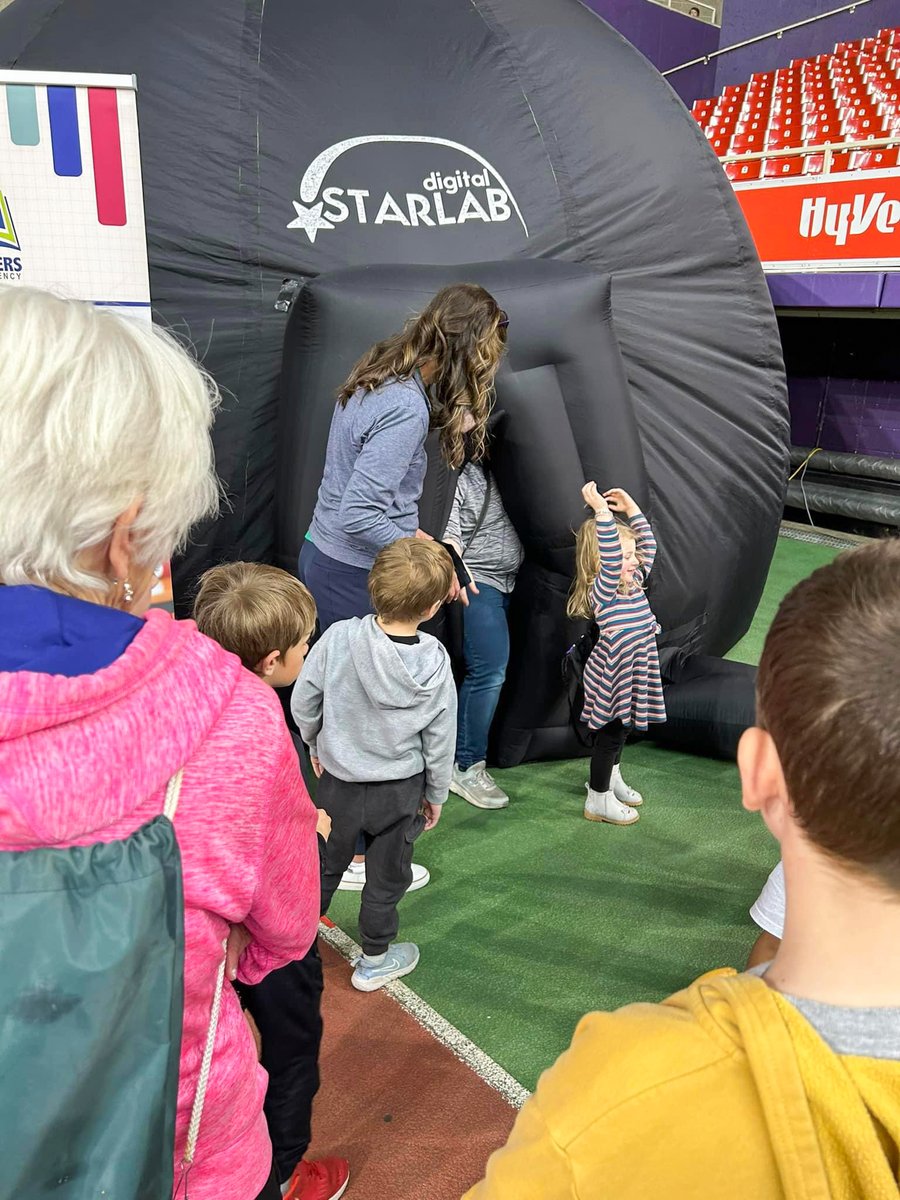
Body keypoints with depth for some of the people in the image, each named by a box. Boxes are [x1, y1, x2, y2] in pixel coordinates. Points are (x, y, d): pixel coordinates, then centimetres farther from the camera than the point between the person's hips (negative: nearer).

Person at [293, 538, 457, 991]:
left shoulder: (339, 638, -21)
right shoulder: (435, 663, -19)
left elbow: (303, 703, -9)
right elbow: (440, 741, -10)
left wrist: (316, 746, 10)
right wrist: (436, 794, 7)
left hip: (339, 780, 1)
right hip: (400, 788, -1)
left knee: (326, 864, 23)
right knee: (387, 875, 19)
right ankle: (374, 961, 36)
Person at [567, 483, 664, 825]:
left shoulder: (633, 581, 3)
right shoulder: (602, 591, -21)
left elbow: (647, 543, 10)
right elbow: (611, 558, -39)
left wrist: (630, 507, 5)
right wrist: (601, 511, -45)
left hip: (631, 675, 8)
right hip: (612, 679, -8)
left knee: (620, 730, 23)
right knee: (610, 735, 3)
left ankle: (612, 781, 43)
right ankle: (599, 800, 18)